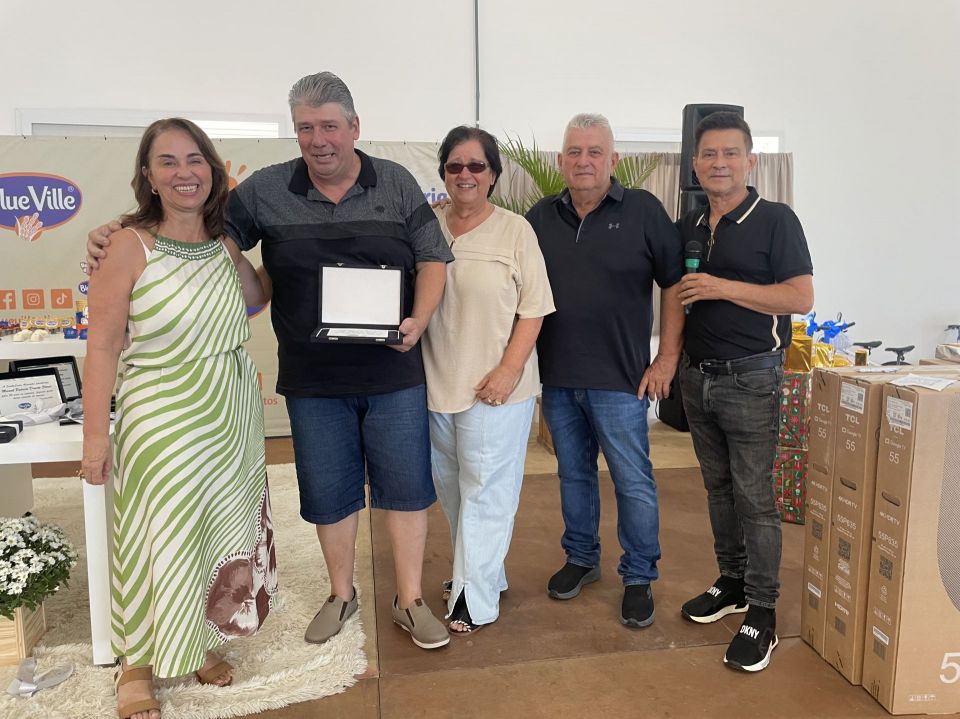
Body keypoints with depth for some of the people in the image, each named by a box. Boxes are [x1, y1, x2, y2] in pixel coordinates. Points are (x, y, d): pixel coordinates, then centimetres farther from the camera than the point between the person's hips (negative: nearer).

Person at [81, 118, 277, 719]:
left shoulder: (224, 244, 2)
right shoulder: (129, 246, -13)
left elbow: (260, 293, 22)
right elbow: (103, 346, -12)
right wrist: (95, 435, -13)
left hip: (233, 417, 5)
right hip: (163, 424, -5)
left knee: (226, 530, 16)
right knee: (161, 540, 8)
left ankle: (203, 639, 41)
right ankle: (138, 662, 33)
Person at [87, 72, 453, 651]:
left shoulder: (397, 184, 0)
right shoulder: (266, 191, 0)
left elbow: (433, 259, 1)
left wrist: (419, 321, -14)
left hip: (394, 373, 0)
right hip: (312, 380, 1)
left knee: (405, 486, 8)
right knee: (328, 492, 13)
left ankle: (410, 599, 27)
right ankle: (342, 593, 37)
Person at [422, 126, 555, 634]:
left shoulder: (515, 231, -3)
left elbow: (533, 309, -5)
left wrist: (509, 369, -13)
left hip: (494, 386, -4)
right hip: (436, 382, 5)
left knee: (485, 491, 1)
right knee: (451, 488, 16)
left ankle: (474, 599, 14)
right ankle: (479, 570, 36)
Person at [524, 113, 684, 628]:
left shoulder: (642, 211, -3)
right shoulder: (541, 218, 8)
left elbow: (674, 284, -2)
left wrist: (667, 358, -6)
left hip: (618, 378, -4)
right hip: (557, 377, 4)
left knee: (633, 482, 3)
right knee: (573, 474, 17)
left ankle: (639, 578, 19)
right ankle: (581, 558, 35)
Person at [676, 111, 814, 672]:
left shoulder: (776, 220, -6)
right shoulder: (688, 227, 11)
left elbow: (802, 296, -14)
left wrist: (722, 288, -19)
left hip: (750, 378, -6)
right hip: (697, 375, 6)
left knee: (754, 496, -1)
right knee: (719, 487, 15)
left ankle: (762, 612, 10)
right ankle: (733, 582, 30)